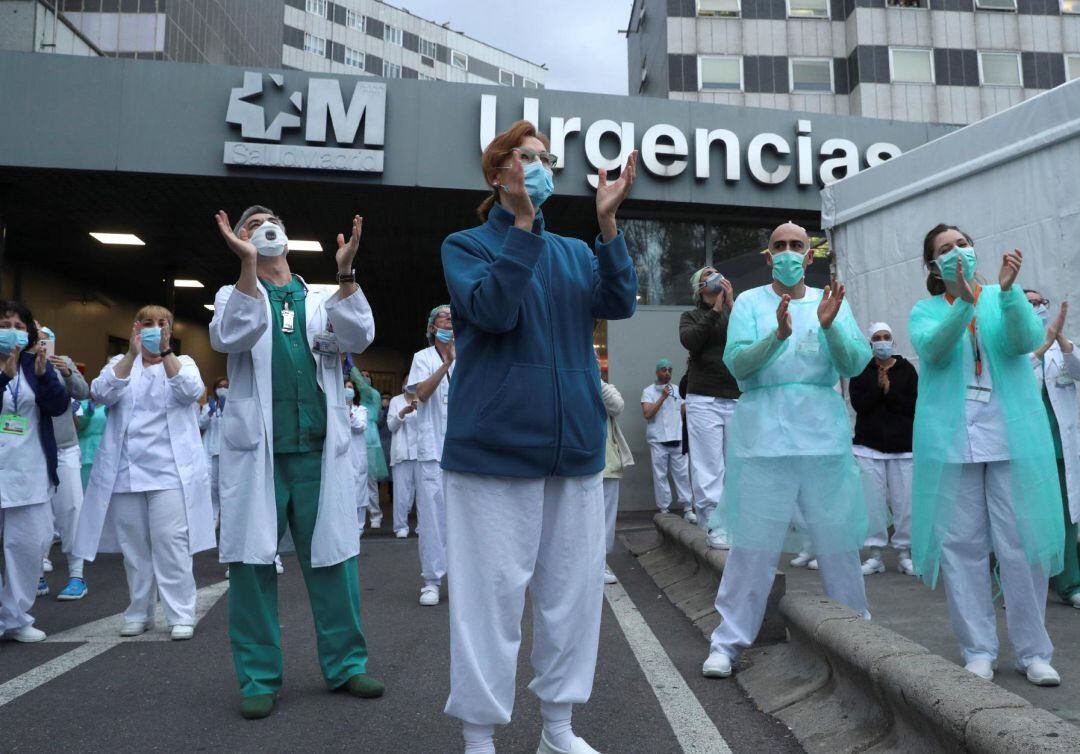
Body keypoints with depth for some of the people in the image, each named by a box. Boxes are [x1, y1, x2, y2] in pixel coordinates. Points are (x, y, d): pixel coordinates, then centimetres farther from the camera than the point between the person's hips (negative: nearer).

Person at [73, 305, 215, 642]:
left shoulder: (182, 362, 8)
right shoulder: (120, 363, 12)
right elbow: (100, 394, -8)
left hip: (170, 471, -2)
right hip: (126, 471, 3)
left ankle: (181, 614, 0)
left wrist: (165, 351, -21)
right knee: (133, 545, 9)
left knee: (171, 542, -6)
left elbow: (191, 391, -13)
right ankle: (139, 612, 22)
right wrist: (131, 354, -19)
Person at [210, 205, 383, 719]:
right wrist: (247, 263, -19)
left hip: (317, 450, 1)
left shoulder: (322, 301, 15)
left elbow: (358, 337, -4)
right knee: (252, 562, 2)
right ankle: (259, 678, 15)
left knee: (332, 560, 5)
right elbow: (230, 337, -10)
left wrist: (345, 272, -15)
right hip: (256, 451, -1)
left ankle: (345, 665, 18)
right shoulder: (235, 295, 12)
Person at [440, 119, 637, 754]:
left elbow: (619, 304, -2)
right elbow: (492, 311, -15)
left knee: (574, 585, 10)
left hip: (576, 442, 5)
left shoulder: (576, 251, 16)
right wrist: (523, 223, -19)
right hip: (495, 442, -4)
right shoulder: (466, 245, 4)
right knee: (493, 588, -1)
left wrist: (608, 224, -11)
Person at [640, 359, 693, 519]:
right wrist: (663, 397, -15)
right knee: (660, 476, 0)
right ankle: (664, 509, 5)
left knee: (682, 474, 1)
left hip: (678, 440, 3)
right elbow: (647, 414, -11)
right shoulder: (648, 391, 1)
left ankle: (687, 509, 4)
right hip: (658, 441, -3)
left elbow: (684, 413, 19)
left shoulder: (677, 390, 14)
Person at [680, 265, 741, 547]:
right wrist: (715, 309, -6)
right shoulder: (691, 316, 13)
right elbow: (689, 340, -9)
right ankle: (715, 526, -3)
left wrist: (731, 305, -5)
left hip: (737, 399, 2)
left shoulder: (735, 312, 18)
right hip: (704, 400, -2)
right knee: (709, 467, -6)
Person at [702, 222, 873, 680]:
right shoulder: (749, 302, 8)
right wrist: (778, 334, -23)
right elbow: (737, 363, -7)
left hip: (823, 432, 2)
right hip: (764, 432, -2)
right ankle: (728, 641, 9)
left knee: (839, 540, 10)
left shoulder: (831, 302, 13)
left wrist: (830, 326, -18)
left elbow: (855, 364, 0)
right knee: (753, 543, -1)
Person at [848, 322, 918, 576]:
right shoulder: (861, 370, 6)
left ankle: (904, 554, 13)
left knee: (904, 502, 0)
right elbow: (858, 404, -7)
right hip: (869, 444, 0)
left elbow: (913, 406, -3)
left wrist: (889, 390, -13)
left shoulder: (906, 369, 7)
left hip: (902, 445, 0)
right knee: (873, 501, 1)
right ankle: (875, 555, 10)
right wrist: (878, 388, -19)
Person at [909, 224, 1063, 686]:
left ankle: (1033, 651, 14)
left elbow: (1027, 340, -8)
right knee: (961, 544, 2)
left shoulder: (1006, 299, 12)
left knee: (1021, 542, 1)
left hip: (1011, 436, 0)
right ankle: (978, 651, 12)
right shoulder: (925, 312, 11)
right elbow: (933, 349, -10)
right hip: (951, 439, 0)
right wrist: (964, 301, -24)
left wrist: (1007, 290, -23)